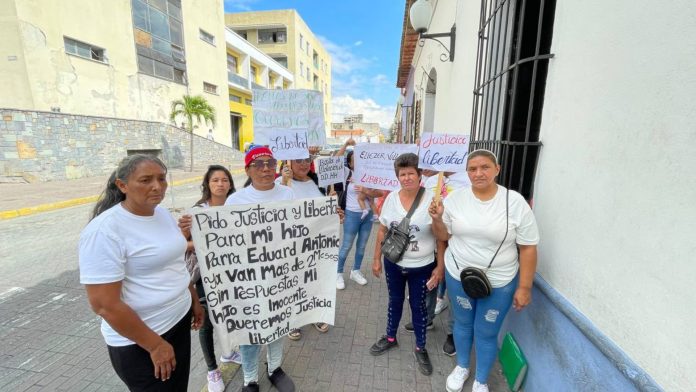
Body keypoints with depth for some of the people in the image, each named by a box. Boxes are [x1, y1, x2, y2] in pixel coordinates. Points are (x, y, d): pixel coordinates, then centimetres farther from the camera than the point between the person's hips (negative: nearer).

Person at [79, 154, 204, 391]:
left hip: (179, 320, 7)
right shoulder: (104, 231, -23)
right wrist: (155, 345, -17)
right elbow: (103, 304, -23)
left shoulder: (163, 214, 0)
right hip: (139, 343, -7)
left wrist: (194, 300, 15)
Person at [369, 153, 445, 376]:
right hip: (393, 264, 3)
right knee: (395, 301, 21)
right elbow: (382, 231, 2)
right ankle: (390, 338, 44)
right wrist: (377, 259, 5)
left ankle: (420, 348, 36)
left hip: (422, 267, -2)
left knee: (418, 306, 14)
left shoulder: (432, 199, -15)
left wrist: (440, 267, -10)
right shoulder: (391, 198, -6)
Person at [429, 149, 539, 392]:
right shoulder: (455, 198, -7)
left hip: (499, 282, -2)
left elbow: (528, 248, -8)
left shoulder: (515, 202, -13)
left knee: (486, 333, 13)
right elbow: (444, 236, 2)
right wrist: (437, 218, -18)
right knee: (462, 323, 22)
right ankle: (462, 367, 49)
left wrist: (524, 287, -8)